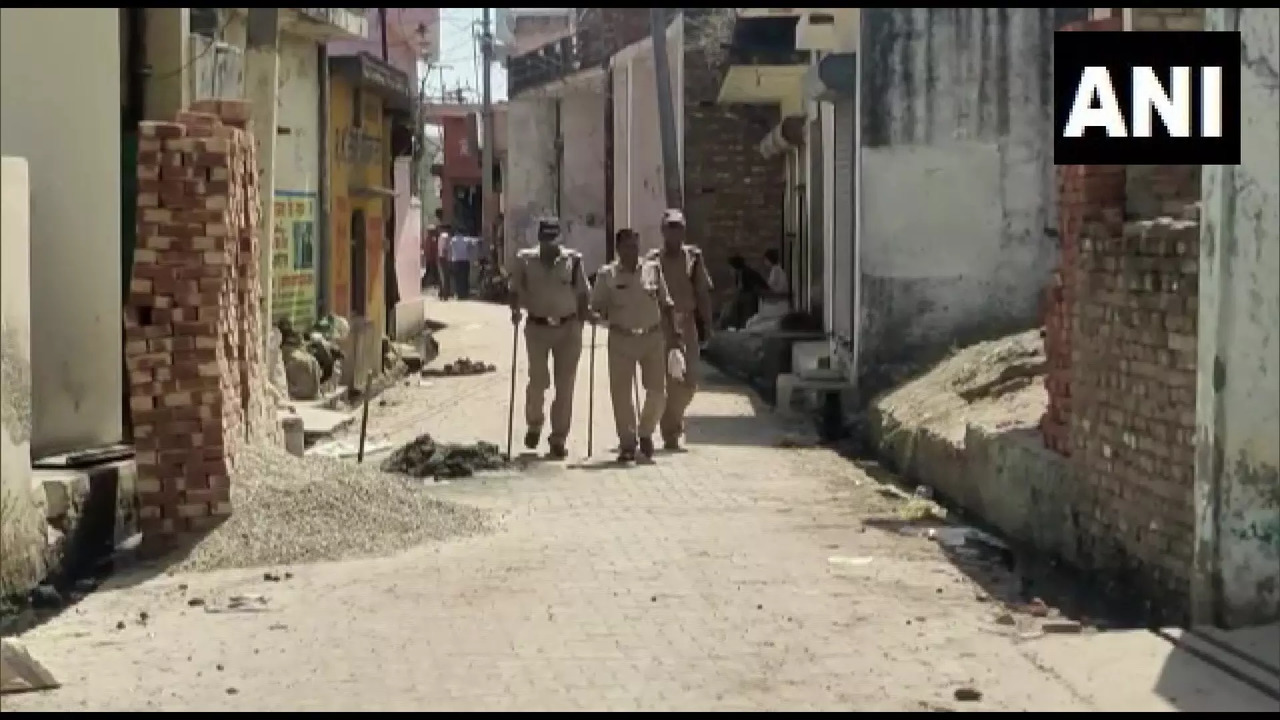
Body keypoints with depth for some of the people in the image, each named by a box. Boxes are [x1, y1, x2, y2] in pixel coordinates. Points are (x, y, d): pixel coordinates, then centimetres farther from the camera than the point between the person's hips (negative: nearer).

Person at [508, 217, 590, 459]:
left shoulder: (573, 260, 3)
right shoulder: (525, 260, 2)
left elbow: (582, 294, 7)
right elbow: (515, 290, 7)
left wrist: (580, 323, -1)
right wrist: (515, 310, -11)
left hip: (568, 328, 1)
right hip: (537, 327, -1)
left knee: (565, 384, 2)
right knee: (538, 379, -8)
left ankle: (558, 438, 10)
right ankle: (533, 425, 19)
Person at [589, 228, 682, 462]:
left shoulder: (653, 269, 5)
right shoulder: (606, 275, 0)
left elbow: (665, 305, 11)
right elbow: (597, 307, 2)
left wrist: (673, 335, 8)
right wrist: (597, 316, -21)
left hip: (653, 337, 2)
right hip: (621, 339, -1)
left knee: (658, 391, 0)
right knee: (621, 393, -2)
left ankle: (645, 434, 24)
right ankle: (627, 443, 11)